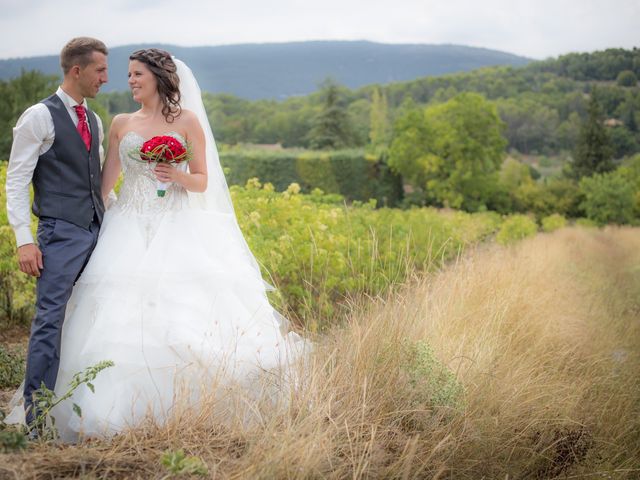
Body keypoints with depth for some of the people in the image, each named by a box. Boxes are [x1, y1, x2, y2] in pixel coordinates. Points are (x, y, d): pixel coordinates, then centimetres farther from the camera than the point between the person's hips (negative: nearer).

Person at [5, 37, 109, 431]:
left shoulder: (94, 121, 16)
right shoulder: (39, 117, -5)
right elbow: (16, 182, -8)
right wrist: (24, 239, -15)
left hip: (98, 232, 7)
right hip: (61, 234, -7)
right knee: (50, 320, -8)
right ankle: (38, 413, -2)